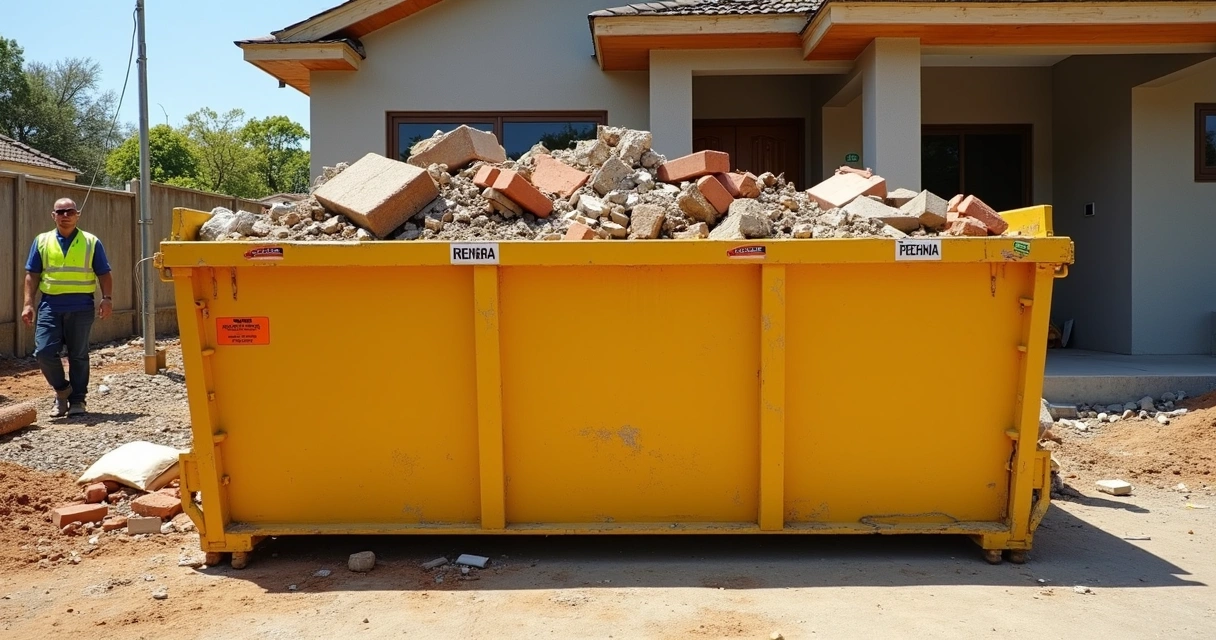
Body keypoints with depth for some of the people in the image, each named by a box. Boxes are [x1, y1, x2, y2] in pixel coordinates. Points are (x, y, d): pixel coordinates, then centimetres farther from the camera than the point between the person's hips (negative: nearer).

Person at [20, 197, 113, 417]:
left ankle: (77, 400, 14)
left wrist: (107, 298, -10)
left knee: (78, 355, 4)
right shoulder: (42, 241, 9)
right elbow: (32, 275, 8)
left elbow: (104, 274, 4)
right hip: (50, 305, 1)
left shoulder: (91, 242, 5)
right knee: (44, 351, -7)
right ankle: (62, 389, 16)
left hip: (81, 307, -1)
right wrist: (28, 304, -1)